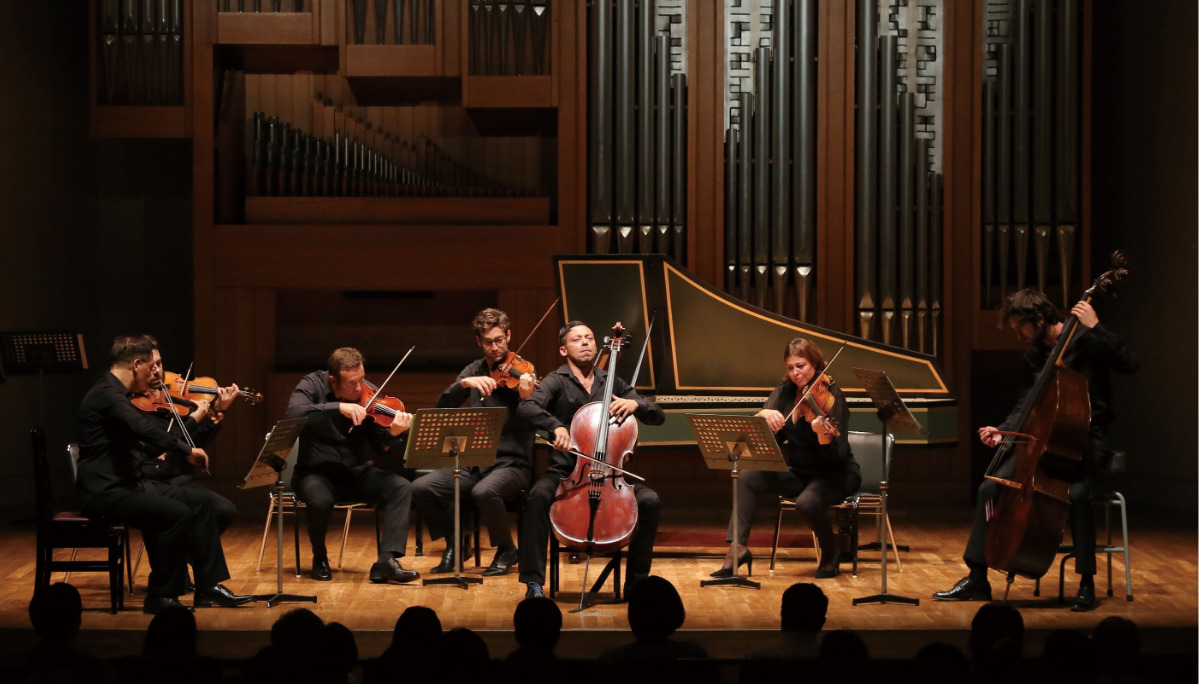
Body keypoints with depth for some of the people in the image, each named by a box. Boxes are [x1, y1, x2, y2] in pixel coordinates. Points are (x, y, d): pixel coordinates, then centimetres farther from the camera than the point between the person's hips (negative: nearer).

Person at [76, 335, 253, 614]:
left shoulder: (117, 395, 16)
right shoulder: (106, 395, -17)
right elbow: (145, 429, -32)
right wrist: (186, 450, -25)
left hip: (128, 483, 11)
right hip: (103, 493, -11)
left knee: (200, 500, 5)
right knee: (177, 513, -27)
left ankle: (208, 586, 8)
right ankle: (161, 597, -13)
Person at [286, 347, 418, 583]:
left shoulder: (369, 394, -3)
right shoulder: (313, 385, -9)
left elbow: (382, 448, -6)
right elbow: (293, 413, -30)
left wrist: (394, 433, -30)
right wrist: (338, 408, -37)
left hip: (356, 472, 3)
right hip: (315, 473, -3)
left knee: (401, 487, -21)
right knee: (320, 500, -36)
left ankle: (387, 560, -27)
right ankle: (319, 558, -5)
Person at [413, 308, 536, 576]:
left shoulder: (521, 372, -4)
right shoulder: (474, 371, 10)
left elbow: (533, 422, -15)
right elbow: (443, 405, -2)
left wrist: (527, 399, -36)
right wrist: (464, 384, -20)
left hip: (511, 465, -5)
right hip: (475, 462, 5)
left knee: (483, 491, -37)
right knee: (420, 488, -18)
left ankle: (506, 551, -9)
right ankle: (454, 544, 6)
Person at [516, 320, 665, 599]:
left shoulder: (612, 383, 14)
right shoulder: (557, 381, 2)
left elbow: (658, 417, 12)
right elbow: (527, 407, -19)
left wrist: (635, 403, -10)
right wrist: (556, 426, -36)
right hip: (565, 472, -3)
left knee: (649, 500, -23)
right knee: (539, 496, -35)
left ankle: (636, 582, -9)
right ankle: (534, 581, -27)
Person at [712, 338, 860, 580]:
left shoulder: (830, 395, -17)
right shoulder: (785, 391, 0)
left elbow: (836, 455, -25)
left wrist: (823, 434, -47)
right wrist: (765, 414, -33)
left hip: (835, 473, -6)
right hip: (799, 471, 6)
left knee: (807, 502, -34)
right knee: (747, 478, -12)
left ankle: (831, 553, -6)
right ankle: (737, 548, -15)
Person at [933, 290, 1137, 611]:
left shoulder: (1086, 340, -8)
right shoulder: (1032, 357, 11)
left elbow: (1129, 363, -22)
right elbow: (1025, 407, 13)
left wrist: (1095, 327, -26)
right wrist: (1002, 431, -6)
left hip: (1087, 438, -6)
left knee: (1077, 493, -35)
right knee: (990, 488, -8)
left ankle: (1086, 583, -22)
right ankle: (977, 579, 0)